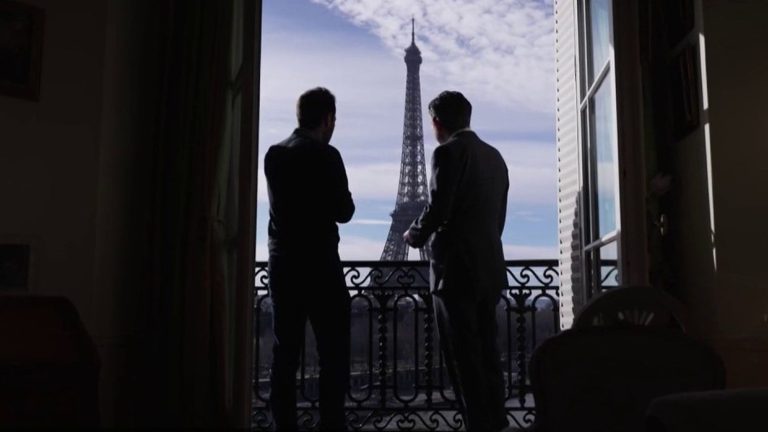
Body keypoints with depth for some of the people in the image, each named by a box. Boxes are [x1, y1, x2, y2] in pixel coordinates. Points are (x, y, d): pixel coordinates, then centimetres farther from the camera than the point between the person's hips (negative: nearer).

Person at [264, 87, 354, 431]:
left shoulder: (273, 154, 8)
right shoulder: (326, 155, -11)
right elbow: (344, 212, -9)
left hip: (282, 264, 6)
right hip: (319, 265, -6)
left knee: (285, 351, 10)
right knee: (333, 352, 3)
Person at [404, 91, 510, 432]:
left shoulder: (448, 151, -9)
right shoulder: (494, 156, 14)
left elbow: (437, 208, -16)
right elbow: (499, 215, 16)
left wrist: (414, 236, 2)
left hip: (456, 268, -8)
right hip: (489, 267, 8)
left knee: (463, 354, -2)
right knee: (486, 351, 14)